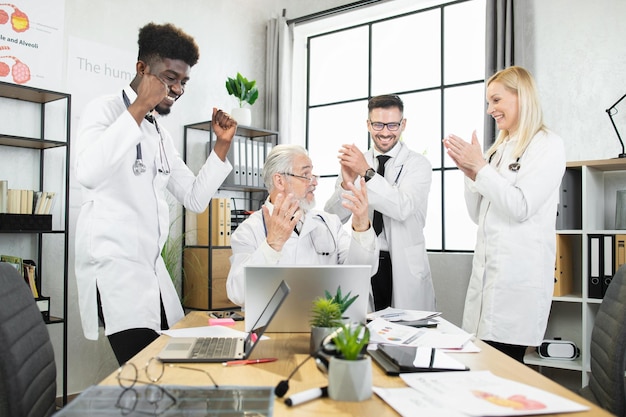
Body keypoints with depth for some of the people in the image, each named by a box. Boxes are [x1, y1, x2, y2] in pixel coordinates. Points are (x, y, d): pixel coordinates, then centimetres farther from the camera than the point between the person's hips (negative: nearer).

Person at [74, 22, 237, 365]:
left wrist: (222, 145, 7)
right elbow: (88, 173, -25)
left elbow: (195, 199, 15)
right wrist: (140, 108, -22)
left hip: (153, 268, 8)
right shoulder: (105, 110, -3)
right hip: (113, 264, -8)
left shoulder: (161, 136, 19)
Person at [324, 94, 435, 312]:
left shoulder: (418, 164, -2)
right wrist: (347, 183, -19)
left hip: (404, 269, -2)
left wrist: (367, 173, -26)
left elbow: (404, 208, -20)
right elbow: (332, 219, -1)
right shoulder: (355, 162, 6)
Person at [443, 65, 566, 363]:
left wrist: (480, 166, -10)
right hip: (487, 268, 7)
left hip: (519, 272, -7)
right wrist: (470, 172, 3)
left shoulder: (548, 146, -1)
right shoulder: (499, 149, 19)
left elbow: (521, 207, -13)